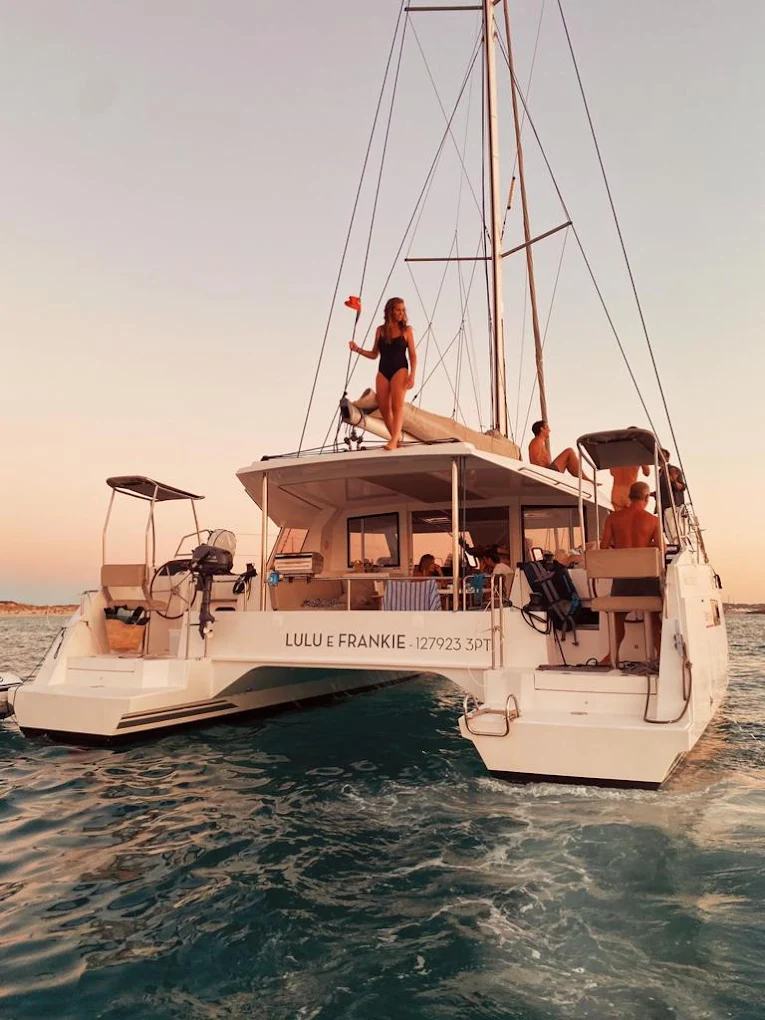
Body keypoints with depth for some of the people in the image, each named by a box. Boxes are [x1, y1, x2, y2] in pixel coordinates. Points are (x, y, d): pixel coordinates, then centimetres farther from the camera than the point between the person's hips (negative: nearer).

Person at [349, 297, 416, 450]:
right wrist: (357, 349, 1)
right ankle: (396, 439, 9)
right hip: (383, 371, 4)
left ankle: (394, 440, -26)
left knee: (397, 405, -17)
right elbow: (374, 354, 15)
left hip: (400, 370, -3)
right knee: (383, 408, -2)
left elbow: (412, 355, 1)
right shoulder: (380, 330, 10)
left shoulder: (406, 330, 4)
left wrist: (412, 374, -11)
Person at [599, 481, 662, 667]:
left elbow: (604, 547, -2)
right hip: (646, 574, -1)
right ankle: (661, 656, 13)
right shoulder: (653, 520, -6)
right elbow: (660, 549, -7)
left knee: (618, 615, 18)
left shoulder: (613, 518, -3)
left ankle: (614, 655, 21)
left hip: (622, 575, 1)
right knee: (654, 617, 14)